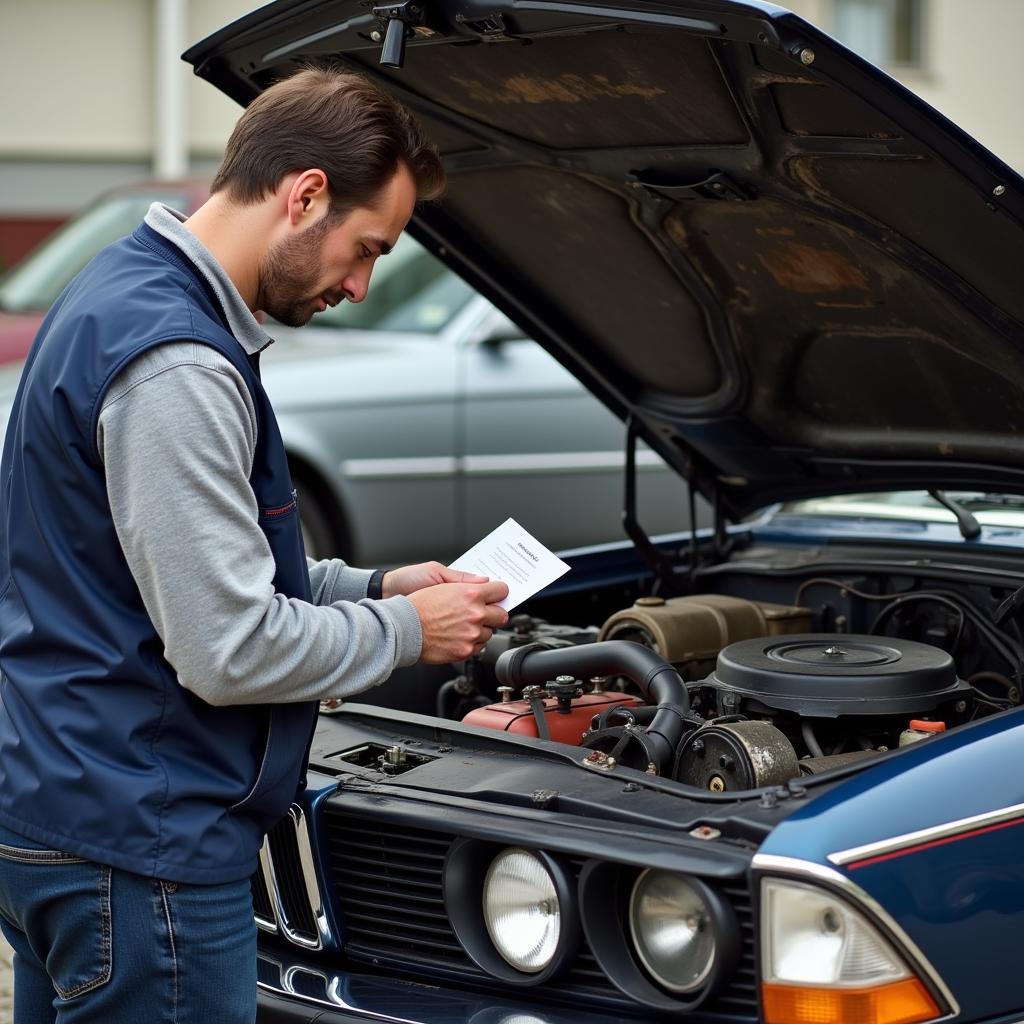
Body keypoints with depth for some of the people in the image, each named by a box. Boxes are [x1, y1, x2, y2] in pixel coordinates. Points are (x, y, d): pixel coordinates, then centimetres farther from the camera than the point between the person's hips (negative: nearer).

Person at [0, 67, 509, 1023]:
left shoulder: (119, 293, 12)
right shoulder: (175, 365, -22)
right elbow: (231, 651, -23)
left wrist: (372, 586, 13)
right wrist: (406, 630, -8)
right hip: (136, 846, -11)